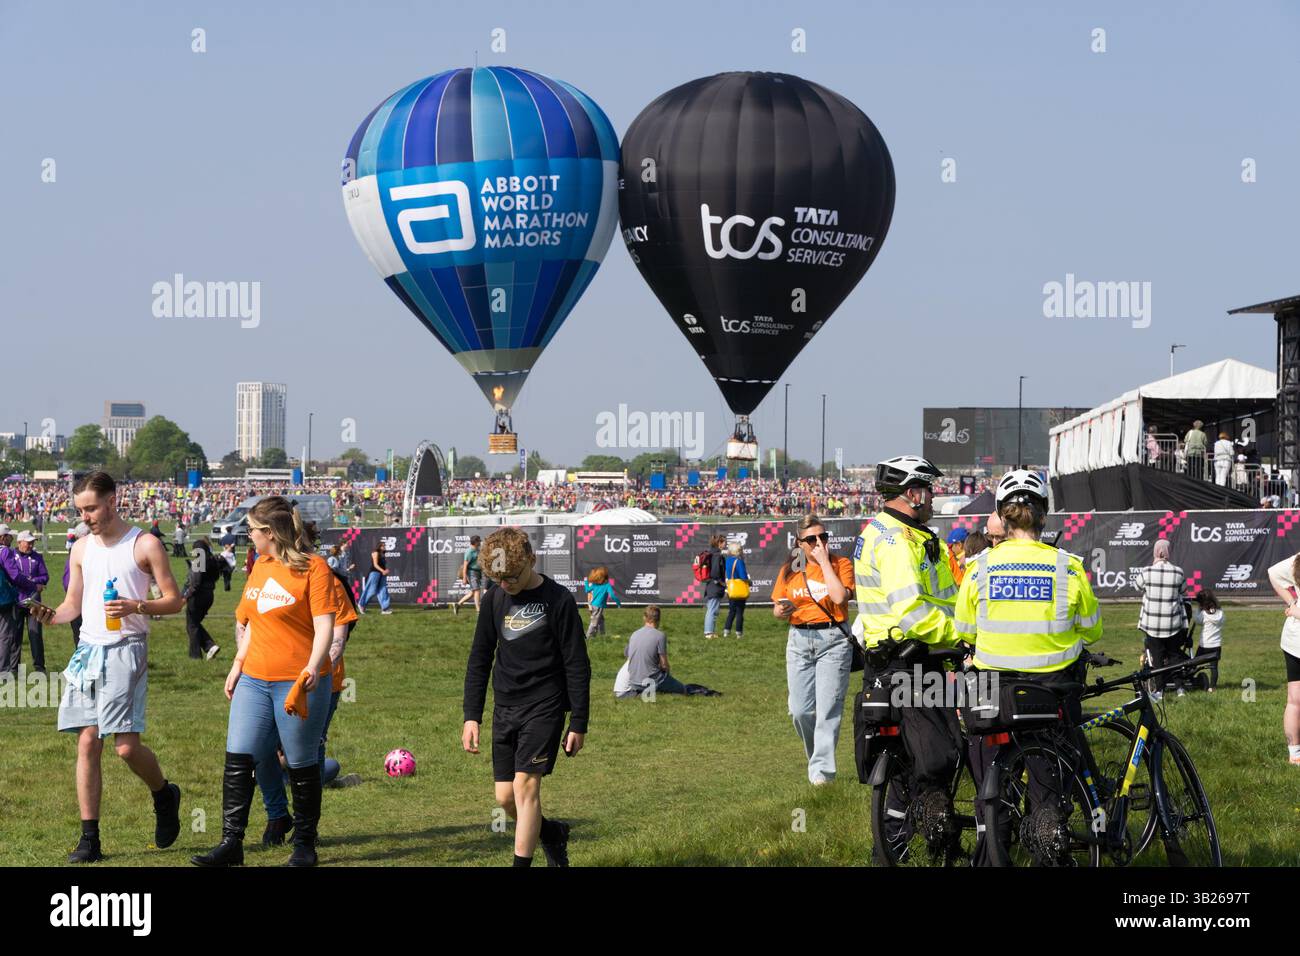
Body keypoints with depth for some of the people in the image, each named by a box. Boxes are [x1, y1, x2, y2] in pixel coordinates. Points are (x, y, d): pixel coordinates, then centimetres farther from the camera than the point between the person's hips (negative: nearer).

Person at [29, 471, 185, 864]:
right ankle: (89, 838, 4)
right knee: (87, 743, 1)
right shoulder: (81, 548, 13)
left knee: (126, 745, -11)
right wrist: (53, 615, -4)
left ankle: (164, 795, 19)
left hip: (125, 650, -5)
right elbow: (73, 604, 18)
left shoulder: (145, 545, -3)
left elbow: (174, 600, -2)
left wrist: (137, 606, -19)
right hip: (88, 650, 5)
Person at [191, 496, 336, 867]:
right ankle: (231, 843, 0)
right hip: (254, 680, 7)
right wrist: (238, 665, 18)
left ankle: (304, 845, 15)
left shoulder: (313, 567, -9)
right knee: (238, 757, -2)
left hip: (298, 681, -7)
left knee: (301, 764, 3)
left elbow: (324, 626, -14)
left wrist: (312, 668, -26)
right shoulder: (260, 566, 13)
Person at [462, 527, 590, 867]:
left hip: (544, 708, -5)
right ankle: (551, 832, 33)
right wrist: (472, 716, 4)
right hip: (505, 709, 5)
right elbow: (479, 660, 11)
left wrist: (579, 724, -8)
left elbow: (577, 666, -7)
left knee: (525, 785, -15)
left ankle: (521, 863, -12)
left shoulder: (558, 600, -10)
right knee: (505, 796, 6)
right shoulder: (494, 598, 4)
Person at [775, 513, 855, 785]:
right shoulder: (789, 569, 9)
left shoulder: (841, 564, -1)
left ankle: (822, 770, -8)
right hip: (799, 640, 4)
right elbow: (777, 610, 14)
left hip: (833, 640, -4)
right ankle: (815, 757, 24)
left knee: (827, 708, -9)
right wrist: (782, 611, -10)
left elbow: (839, 596, -19)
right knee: (800, 710, 1)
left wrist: (824, 561, -13)